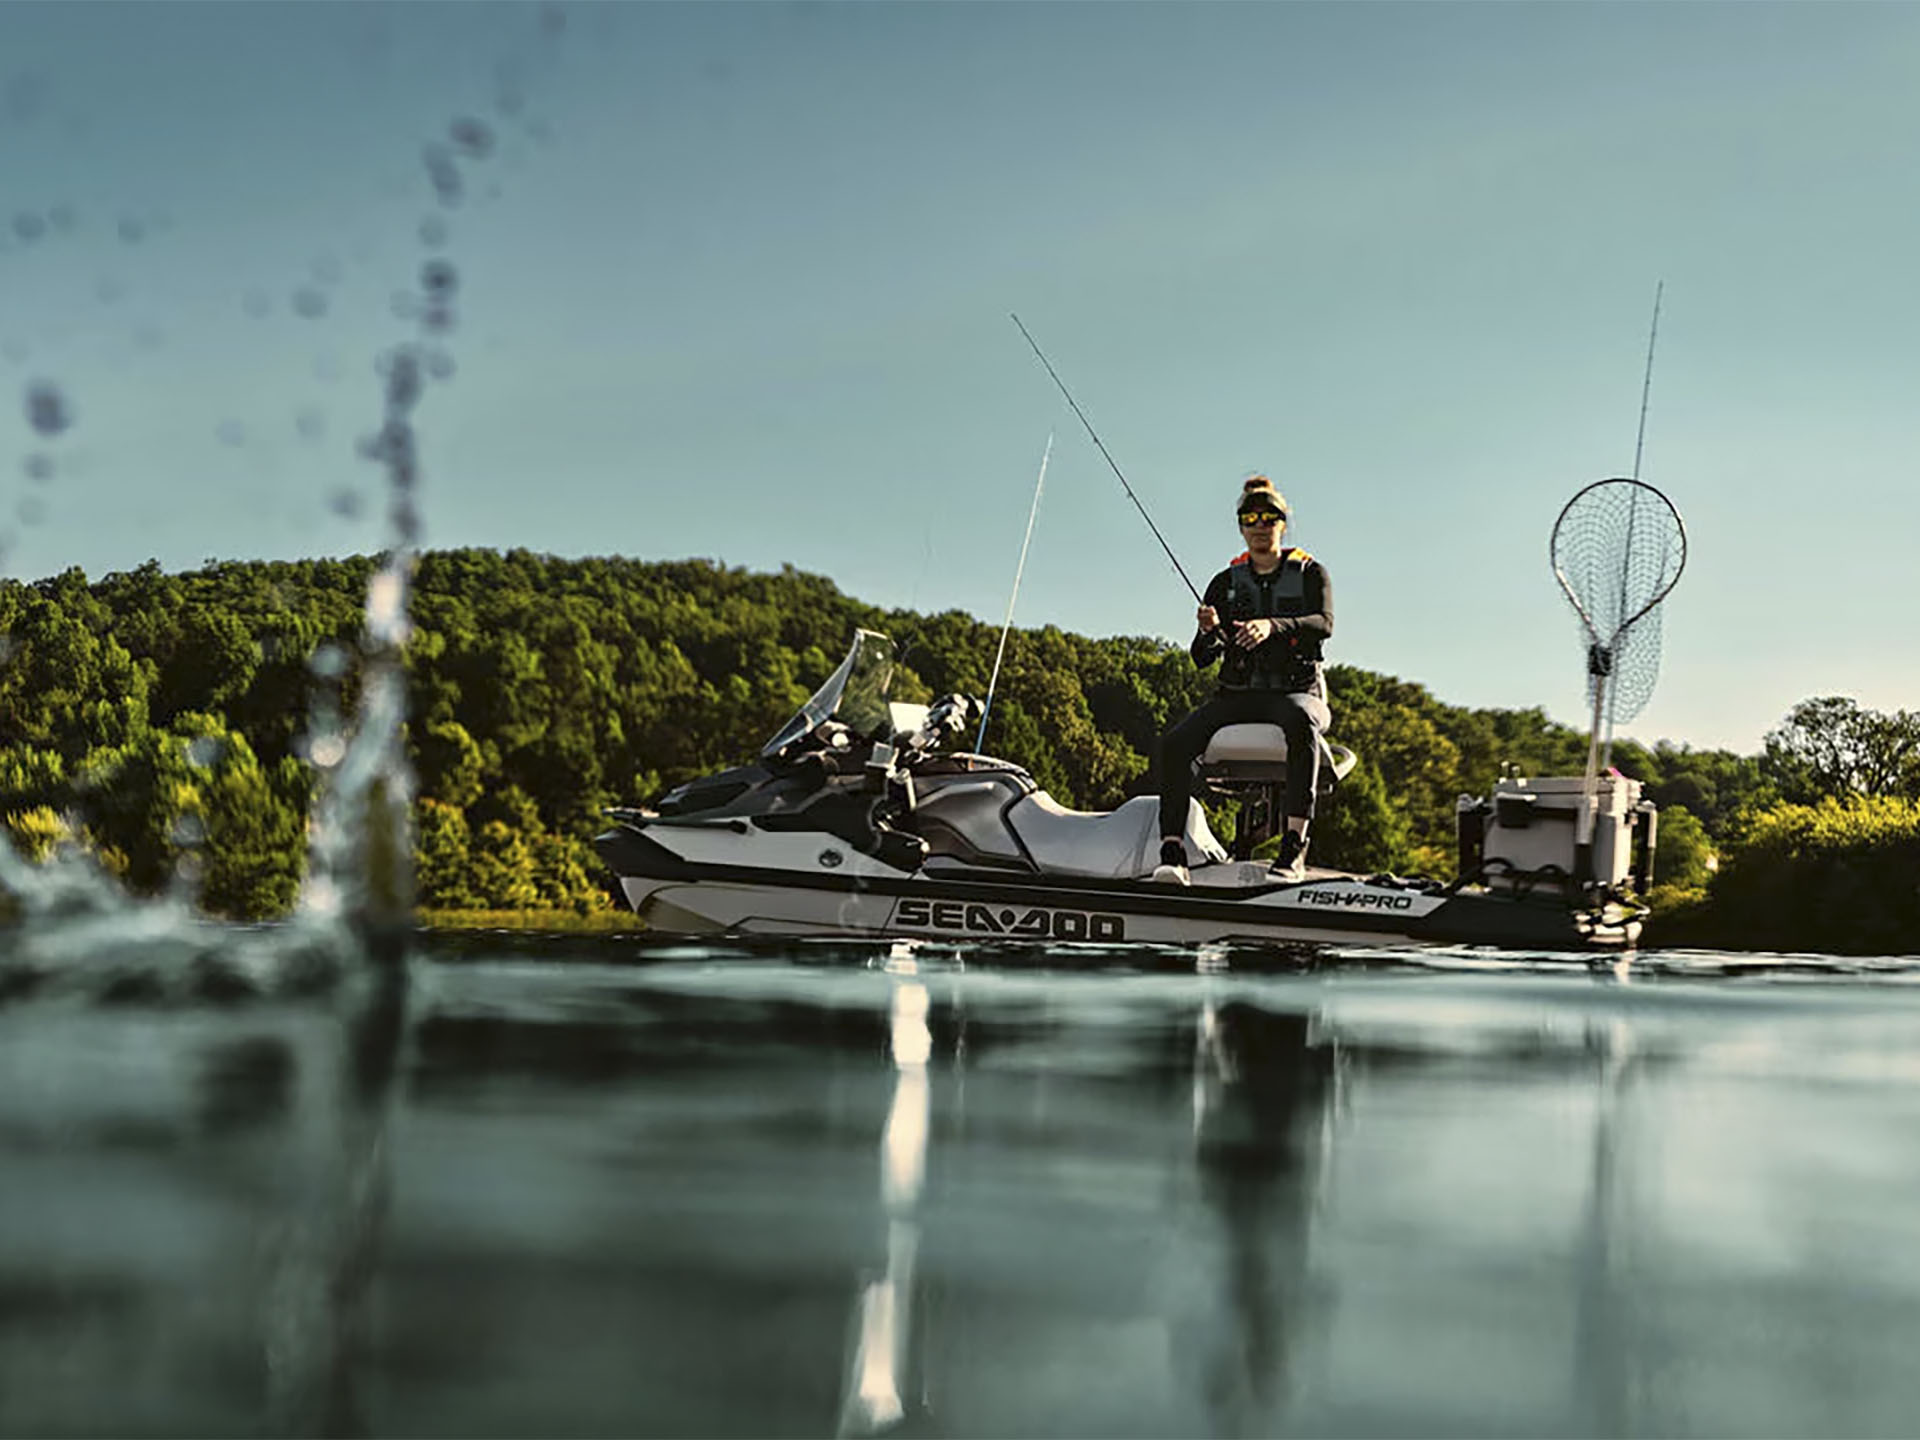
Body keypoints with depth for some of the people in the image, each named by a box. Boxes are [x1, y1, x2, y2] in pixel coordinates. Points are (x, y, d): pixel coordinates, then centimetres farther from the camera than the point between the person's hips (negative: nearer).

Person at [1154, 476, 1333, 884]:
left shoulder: (1310, 573, 10)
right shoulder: (1226, 583, 16)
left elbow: (1324, 624, -11)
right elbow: (1202, 659, 9)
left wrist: (1273, 626, -30)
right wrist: (1208, 632, -16)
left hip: (1297, 690, -3)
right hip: (1237, 693, 3)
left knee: (1301, 722, -41)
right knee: (1174, 743, -26)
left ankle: (1294, 847, -47)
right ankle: (1172, 852, -29)